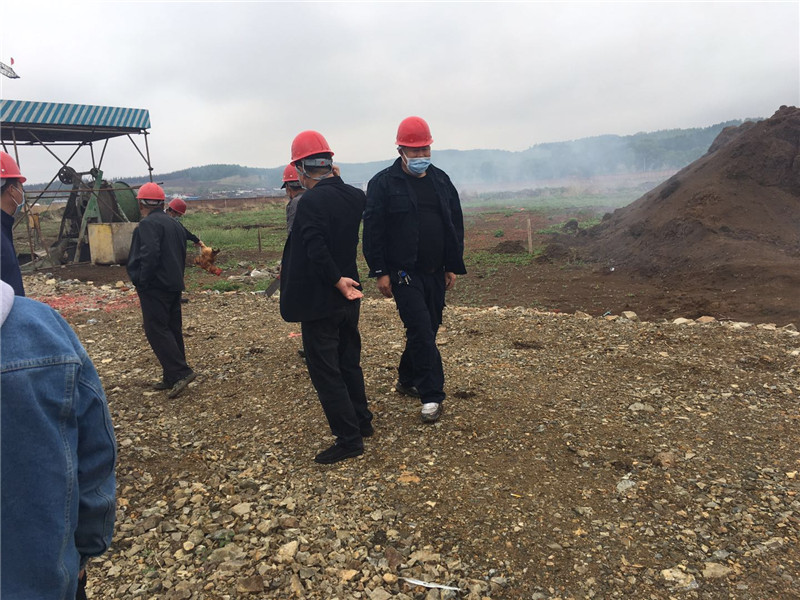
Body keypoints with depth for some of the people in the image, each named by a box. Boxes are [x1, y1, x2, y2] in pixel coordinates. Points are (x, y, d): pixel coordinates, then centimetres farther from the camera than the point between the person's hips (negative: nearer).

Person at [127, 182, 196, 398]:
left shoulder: (148, 224, -13)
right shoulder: (175, 224, 16)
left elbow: (150, 254, -25)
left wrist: (142, 281, -15)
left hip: (155, 288, -9)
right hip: (174, 286, 9)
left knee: (156, 331, -7)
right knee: (172, 330, 11)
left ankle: (181, 372, -14)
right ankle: (173, 378, 18)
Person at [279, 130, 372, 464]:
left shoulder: (312, 202, -20)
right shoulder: (355, 197, 3)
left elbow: (316, 251, -28)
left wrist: (337, 281, -20)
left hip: (319, 301, -8)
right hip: (348, 299, 8)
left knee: (325, 371, 3)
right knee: (349, 363, 21)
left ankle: (349, 439, 10)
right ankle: (362, 422, 34)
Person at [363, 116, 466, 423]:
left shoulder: (441, 180, 10)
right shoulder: (383, 183, -6)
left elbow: (455, 224, 13)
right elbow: (373, 230, -8)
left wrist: (453, 266, 9)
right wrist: (380, 272, -11)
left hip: (435, 272, 6)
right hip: (404, 272, -5)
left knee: (428, 329, 12)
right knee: (421, 331, -9)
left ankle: (407, 379, 33)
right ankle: (431, 396, -1)